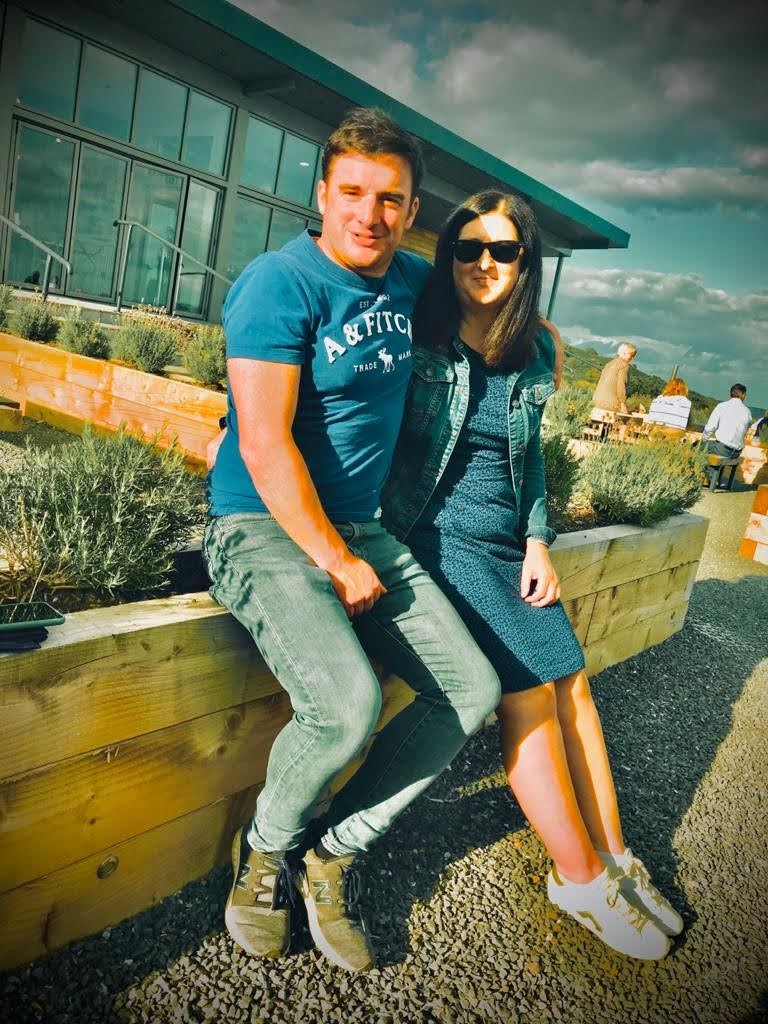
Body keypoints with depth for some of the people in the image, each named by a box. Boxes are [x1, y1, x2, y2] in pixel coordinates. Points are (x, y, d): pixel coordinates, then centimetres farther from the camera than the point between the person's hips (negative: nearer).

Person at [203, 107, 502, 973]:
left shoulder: (414, 282, 10)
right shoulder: (281, 282, -12)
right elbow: (265, 446, -19)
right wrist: (336, 563, -16)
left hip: (361, 526, 7)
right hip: (263, 526, -7)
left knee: (473, 690, -5)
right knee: (348, 703, -30)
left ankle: (332, 854, 11)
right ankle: (266, 846, 6)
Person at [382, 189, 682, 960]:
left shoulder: (534, 358, 9)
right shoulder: (415, 339, -6)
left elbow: (529, 456, 16)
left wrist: (538, 541, 7)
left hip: (506, 542, 6)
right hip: (434, 535, -6)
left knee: (571, 680, 1)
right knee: (528, 690, -12)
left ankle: (610, 853, 19)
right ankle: (581, 878, 7)